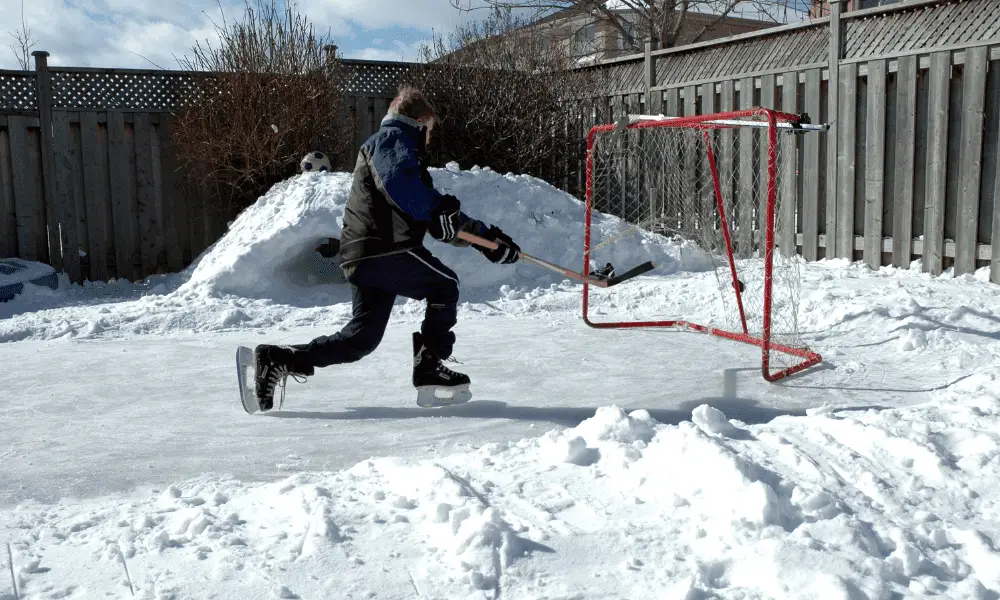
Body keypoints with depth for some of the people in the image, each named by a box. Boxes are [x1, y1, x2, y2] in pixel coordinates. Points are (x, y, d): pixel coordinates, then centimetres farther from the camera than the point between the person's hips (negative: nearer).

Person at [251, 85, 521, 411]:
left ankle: (278, 359, 5)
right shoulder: (394, 137, 3)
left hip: (358, 257, 10)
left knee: (361, 339, 9)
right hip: (387, 249, -10)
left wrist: (487, 237, 24)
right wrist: (439, 208, -22)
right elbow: (397, 183, -22)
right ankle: (430, 366, 4)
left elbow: (439, 222, 29)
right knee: (445, 285, 7)